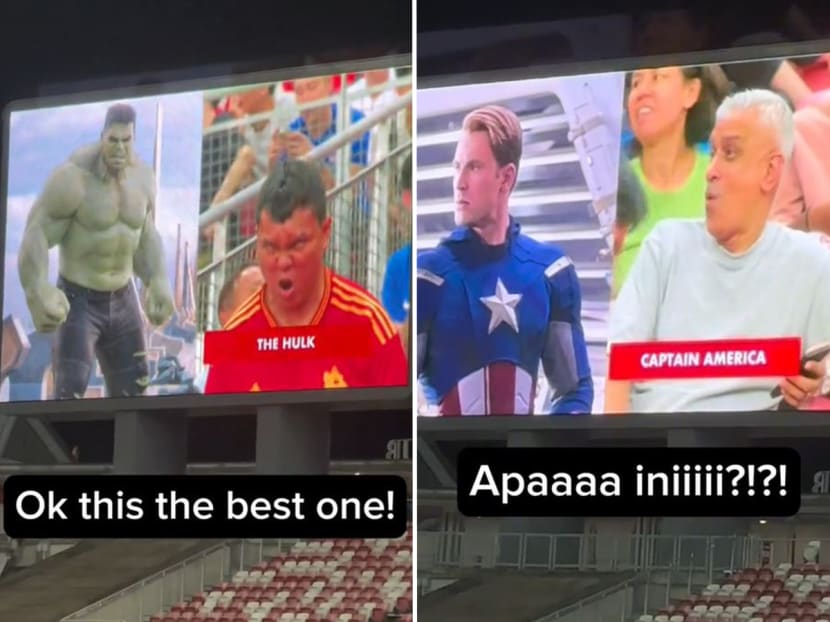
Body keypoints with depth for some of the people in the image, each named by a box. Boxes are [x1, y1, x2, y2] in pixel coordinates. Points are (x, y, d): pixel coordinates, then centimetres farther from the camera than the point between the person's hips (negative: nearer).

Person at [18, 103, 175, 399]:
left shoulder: (143, 177, -2)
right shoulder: (73, 178, -23)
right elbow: (36, 235, -24)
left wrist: (158, 283, -4)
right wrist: (37, 296, -39)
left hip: (122, 299, 6)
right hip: (77, 300, -6)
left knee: (133, 389, 12)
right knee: (71, 390, -17)